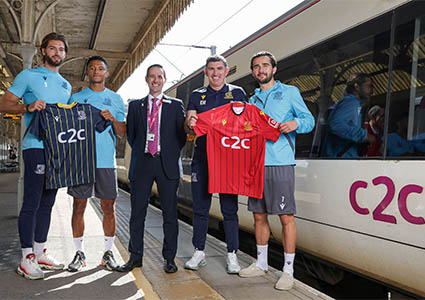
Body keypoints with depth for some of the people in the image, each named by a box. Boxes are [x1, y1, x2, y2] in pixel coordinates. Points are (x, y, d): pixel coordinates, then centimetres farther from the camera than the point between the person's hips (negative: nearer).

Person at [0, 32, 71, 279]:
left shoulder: (66, 85, 21)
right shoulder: (29, 76, 4)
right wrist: (28, 107, -19)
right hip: (36, 146, -6)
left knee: (47, 203, 10)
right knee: (32, 202, -7)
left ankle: (40, 252, 19)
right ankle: (27, 258, 0)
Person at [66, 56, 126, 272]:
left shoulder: (115, 99, 13)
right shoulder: (76, 98, 13)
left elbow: (122, 133, 8)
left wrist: (112, 118, -10)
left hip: (106, 160, 0)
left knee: (108, 207, 2)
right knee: (79, 205, 1)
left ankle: (108, 252, 13)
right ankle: (79, 253, 12)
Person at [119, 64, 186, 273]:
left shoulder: (176, 105, 9)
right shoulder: (135, 105, 14)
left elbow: (182, 134, 7)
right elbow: (130, 134, 15)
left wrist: (172, 155, 2)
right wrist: (138, 152, 8)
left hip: (167, 164, -1)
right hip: (141, 164, 2)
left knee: (169, 213, 2)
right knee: (137, 213, 4)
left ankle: (169, 258, 11)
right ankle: (135, 257, 15)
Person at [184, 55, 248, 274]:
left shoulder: (237, 93, 9)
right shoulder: (197, 95, 13)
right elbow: (188, 126, 5)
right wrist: (190, 124, -19)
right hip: (202, 158, 2)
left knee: (229, 208, 1)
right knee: (200, 207, 6)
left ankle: (232, 255, 11)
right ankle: (199, 252, 18)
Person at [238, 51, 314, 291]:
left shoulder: (290, 92, 6)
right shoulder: (252, 100, 20)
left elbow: (309, 120, 2)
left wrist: (296, 123, -18)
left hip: (280, 163, -5)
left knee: (286, 216, -5)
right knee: (259, 215, 11)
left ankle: (288, 270, 4)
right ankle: (261, 263, 25)